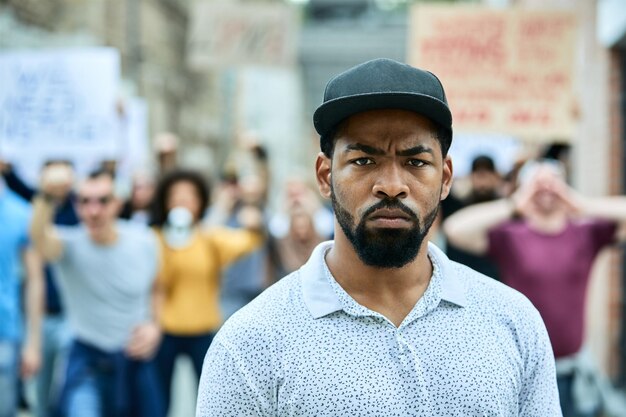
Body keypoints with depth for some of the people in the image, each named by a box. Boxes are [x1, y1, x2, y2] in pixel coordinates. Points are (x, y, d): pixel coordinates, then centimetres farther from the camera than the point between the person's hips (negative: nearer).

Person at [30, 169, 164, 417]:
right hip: (89, 360, -3)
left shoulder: (144, 241, -7)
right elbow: (40, 238, -42)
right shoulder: (70, 244, -16)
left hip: (137, 358, 3)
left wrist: (155, 326, -6)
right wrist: (47, 199, -62)